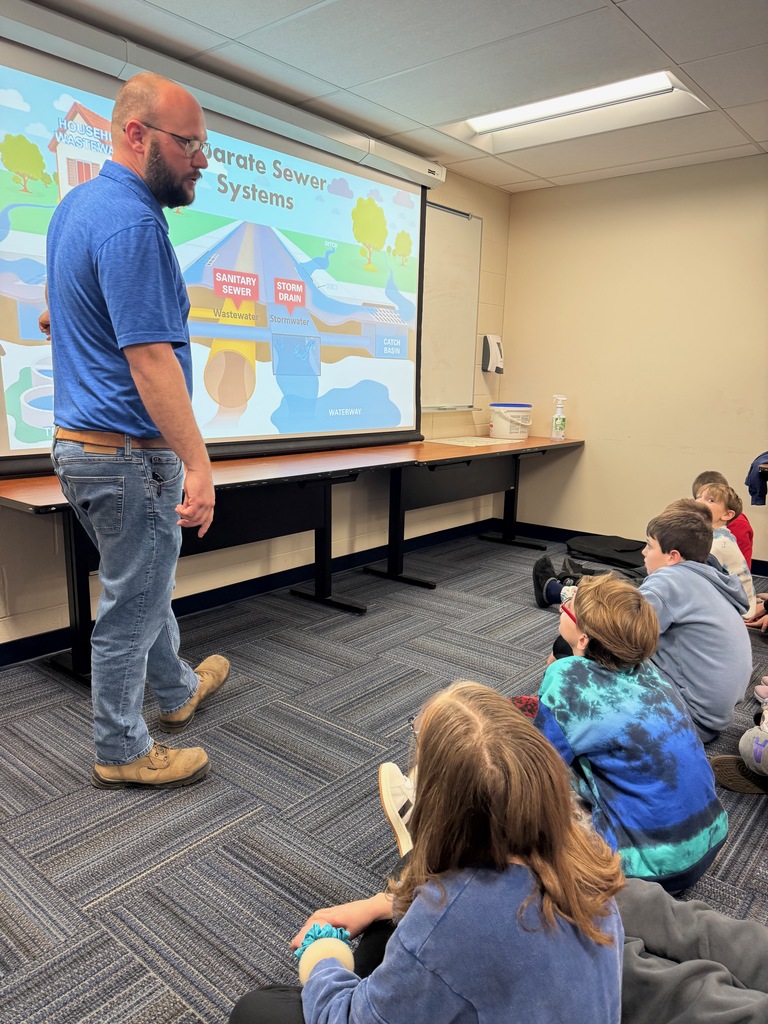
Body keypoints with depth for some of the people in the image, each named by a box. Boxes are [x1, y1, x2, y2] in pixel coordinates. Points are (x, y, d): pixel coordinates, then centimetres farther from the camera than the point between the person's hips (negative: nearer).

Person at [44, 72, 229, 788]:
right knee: (132, 606, 4)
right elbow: (149, 357, -28)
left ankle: (177, 690, 45)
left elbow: (57, 308, 29)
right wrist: (197, 464, -28)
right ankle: (121, 753, 24)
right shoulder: (132, 223, -21)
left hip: (82, 441, 11)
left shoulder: (77, 202, 13)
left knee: (143, 586, 24)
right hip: (131, 455, -11)